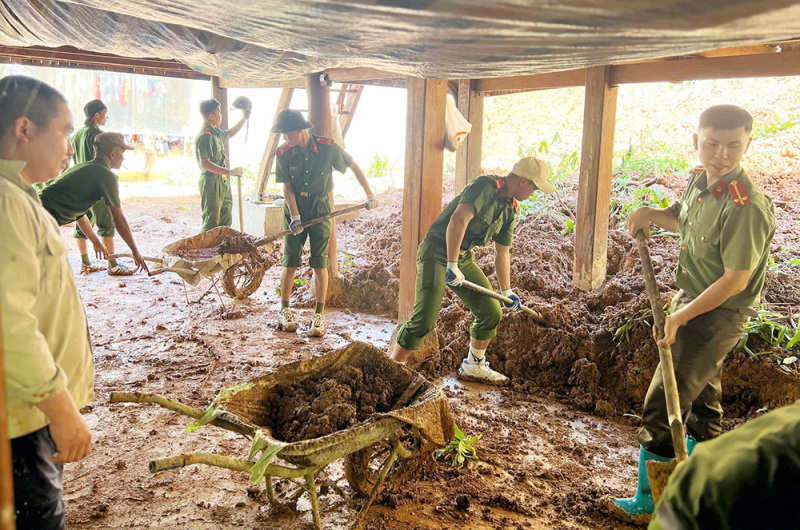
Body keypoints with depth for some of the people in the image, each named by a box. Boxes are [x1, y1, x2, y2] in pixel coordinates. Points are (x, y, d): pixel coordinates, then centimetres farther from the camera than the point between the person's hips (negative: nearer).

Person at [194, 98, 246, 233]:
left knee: (225, 220, 14)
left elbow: (229, 134, 38)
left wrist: (243, 119, 33)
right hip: (211, 182, -10)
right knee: (211, 222, -9)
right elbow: (204, 164, -26)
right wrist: (229, 172, -29)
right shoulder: (205, 136, -17)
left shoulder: (216, 132, 12)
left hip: (222, 182, 10)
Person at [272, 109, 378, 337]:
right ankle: (284, 310, 16)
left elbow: (354, 167, 1)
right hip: (295, 207, 1)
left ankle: (319, 315, 5)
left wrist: (369, 194, 4)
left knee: (320, 263, -4)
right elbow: (287, 188, -5)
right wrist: (295, 216, -16)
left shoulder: (327, 147, -12)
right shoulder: (284, 153, -8)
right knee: (290, 262, 2)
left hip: (320, 207, -1)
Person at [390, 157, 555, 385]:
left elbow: (502, 253, 21)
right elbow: (458, 220, -31)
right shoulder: (486, 186, -18)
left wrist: (506, 291, 27)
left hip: (464, 257, 9)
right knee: (424, 320, -16)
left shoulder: (510, 209, 11)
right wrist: (452, 266, -33)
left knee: (492, 313, 8)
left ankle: (473, 367, 27)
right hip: (436, 252, -9)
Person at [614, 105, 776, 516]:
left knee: (663, 404, -5)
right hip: (692, 299, 9)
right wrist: (650, 214, -2)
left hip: (718, 315, -9)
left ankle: (649, 501, 12)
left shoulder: (745, 206, -28)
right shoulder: (699, 180, -3)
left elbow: (735, 280, -25)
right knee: (701, 395, 24)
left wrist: (679, 318, -20)